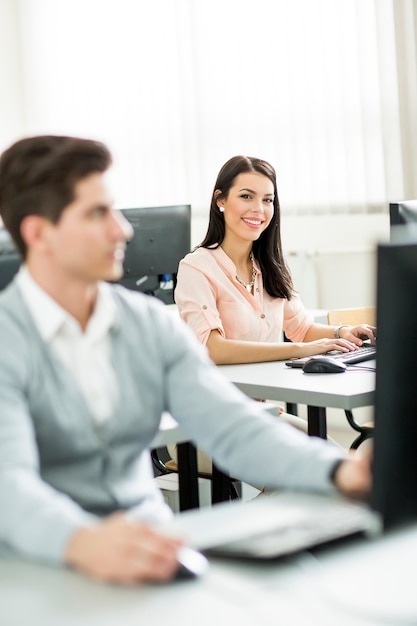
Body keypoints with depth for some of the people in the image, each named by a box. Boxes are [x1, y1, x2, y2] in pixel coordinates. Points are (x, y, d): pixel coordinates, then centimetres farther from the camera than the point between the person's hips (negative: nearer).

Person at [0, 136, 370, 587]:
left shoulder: (153, 324, 6)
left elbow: (232, 428, -3)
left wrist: (341, 471, -21)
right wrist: (84, 544, -47)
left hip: (150, 551, 4)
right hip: (43, 568, -4)